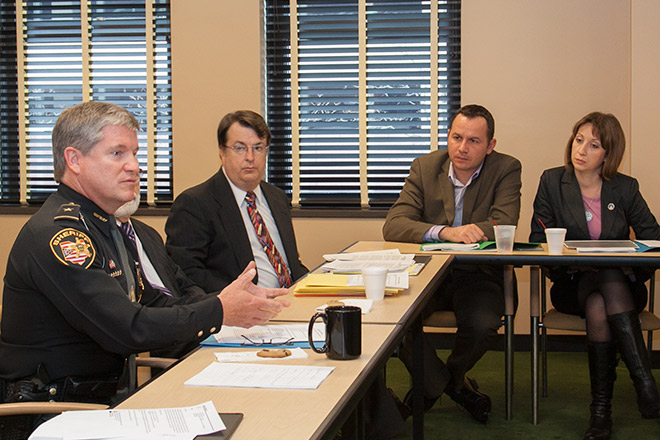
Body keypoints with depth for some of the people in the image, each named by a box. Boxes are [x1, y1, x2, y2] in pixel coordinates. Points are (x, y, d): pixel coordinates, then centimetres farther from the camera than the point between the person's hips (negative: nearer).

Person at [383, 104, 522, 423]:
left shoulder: (506, 169, -3)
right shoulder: (424, 167, 0)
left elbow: (504, 226, -15)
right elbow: (393, 226, -12)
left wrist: (467, 233, -31)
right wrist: (445, 232, -29)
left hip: (478, 276, -1)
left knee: (483, 326, -31)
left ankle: (435, 383, 5)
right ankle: (457, 388, 1)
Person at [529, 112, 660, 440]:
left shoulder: (625, 188, 6)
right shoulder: (552, 182, 5)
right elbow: (537, 242, 2)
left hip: (621, 286, 0)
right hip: (573, 286, 0)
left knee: (598, 305, -35)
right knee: (597, 305, -35)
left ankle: (601, 408, -33)